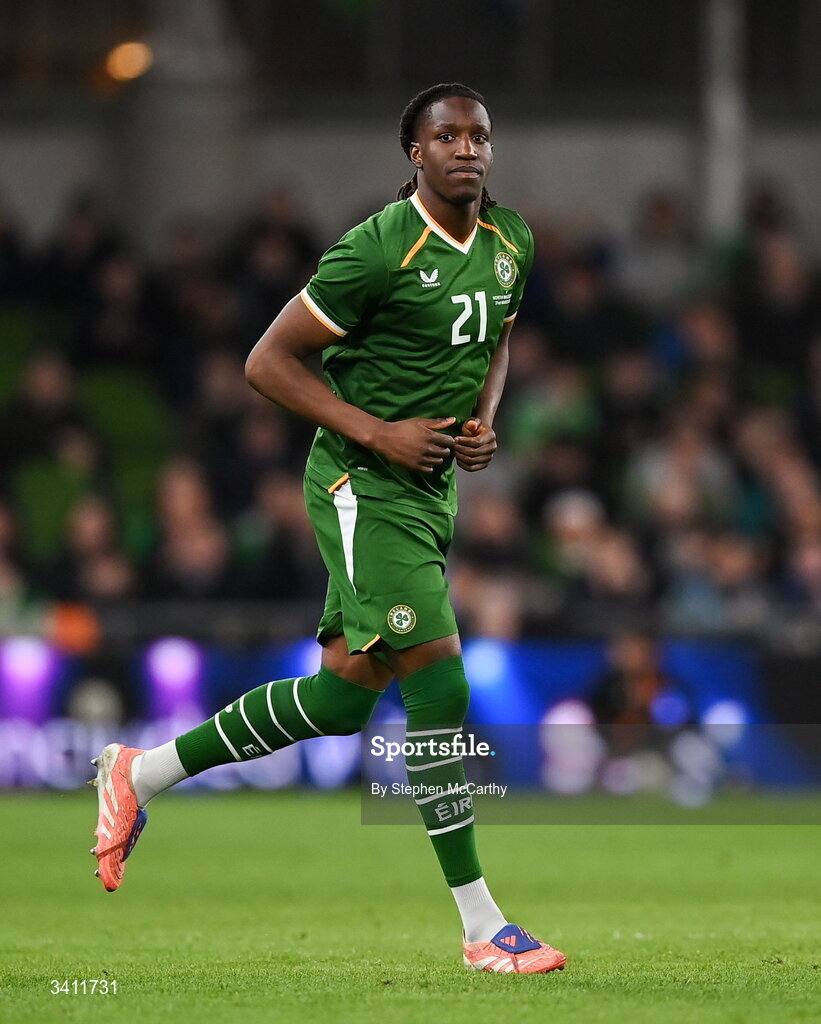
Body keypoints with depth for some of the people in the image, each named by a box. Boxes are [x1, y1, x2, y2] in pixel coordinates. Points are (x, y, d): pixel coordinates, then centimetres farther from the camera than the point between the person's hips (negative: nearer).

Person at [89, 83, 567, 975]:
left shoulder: (511, 242, 6)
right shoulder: (379, 250, -18)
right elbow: (268, 362, -14)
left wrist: (483, 420, 5)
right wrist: (381, 433, -18)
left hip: (432, 490, 9)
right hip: (364, 488, -9)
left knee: (345, 695, 12)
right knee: (437, 678, -14)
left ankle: (141, 774, 28)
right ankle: (482, 929, -10)